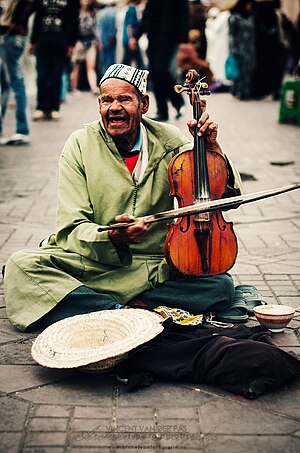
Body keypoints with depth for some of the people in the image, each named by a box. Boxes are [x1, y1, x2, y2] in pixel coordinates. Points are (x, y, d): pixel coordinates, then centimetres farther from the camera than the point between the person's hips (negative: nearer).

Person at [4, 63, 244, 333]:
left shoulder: (170, 141, 1)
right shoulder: (80, 144, -4)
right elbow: (73, 228, -9)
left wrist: (211, 146, -12)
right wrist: (110, 237, -30)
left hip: (158, 267, 2)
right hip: (93, 262, -1)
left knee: (222, 287, -23)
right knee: (21, 265, -25)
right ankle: (121, 311, -27)